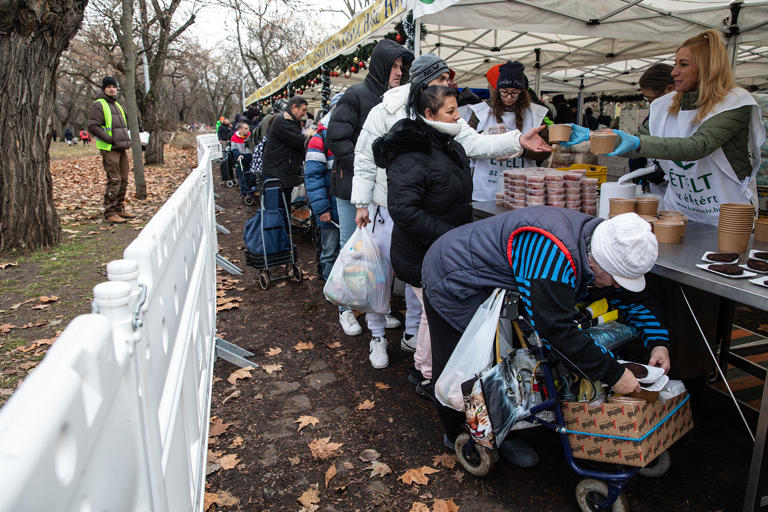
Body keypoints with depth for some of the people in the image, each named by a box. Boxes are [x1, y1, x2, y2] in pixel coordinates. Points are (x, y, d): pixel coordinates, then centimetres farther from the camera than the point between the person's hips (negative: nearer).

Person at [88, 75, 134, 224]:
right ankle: (110, 213, -6)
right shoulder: (99, 105, -5)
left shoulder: (117, 105, 21)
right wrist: (110, 139, -17)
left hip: (121, 148, 8)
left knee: (123, 180, 10)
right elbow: (92, 127, -13)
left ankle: (120, 209, 20)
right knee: (114, 181, -11)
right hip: (109, 149, -8)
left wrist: (127, 139, 14)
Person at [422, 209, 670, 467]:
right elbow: (556, 329, -38)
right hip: (452, 283, -8)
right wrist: (613, 374, -31)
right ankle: (457, 435, 22)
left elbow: (635, 298, 7)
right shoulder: (551, 253, -40)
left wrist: (658, 343, -7)